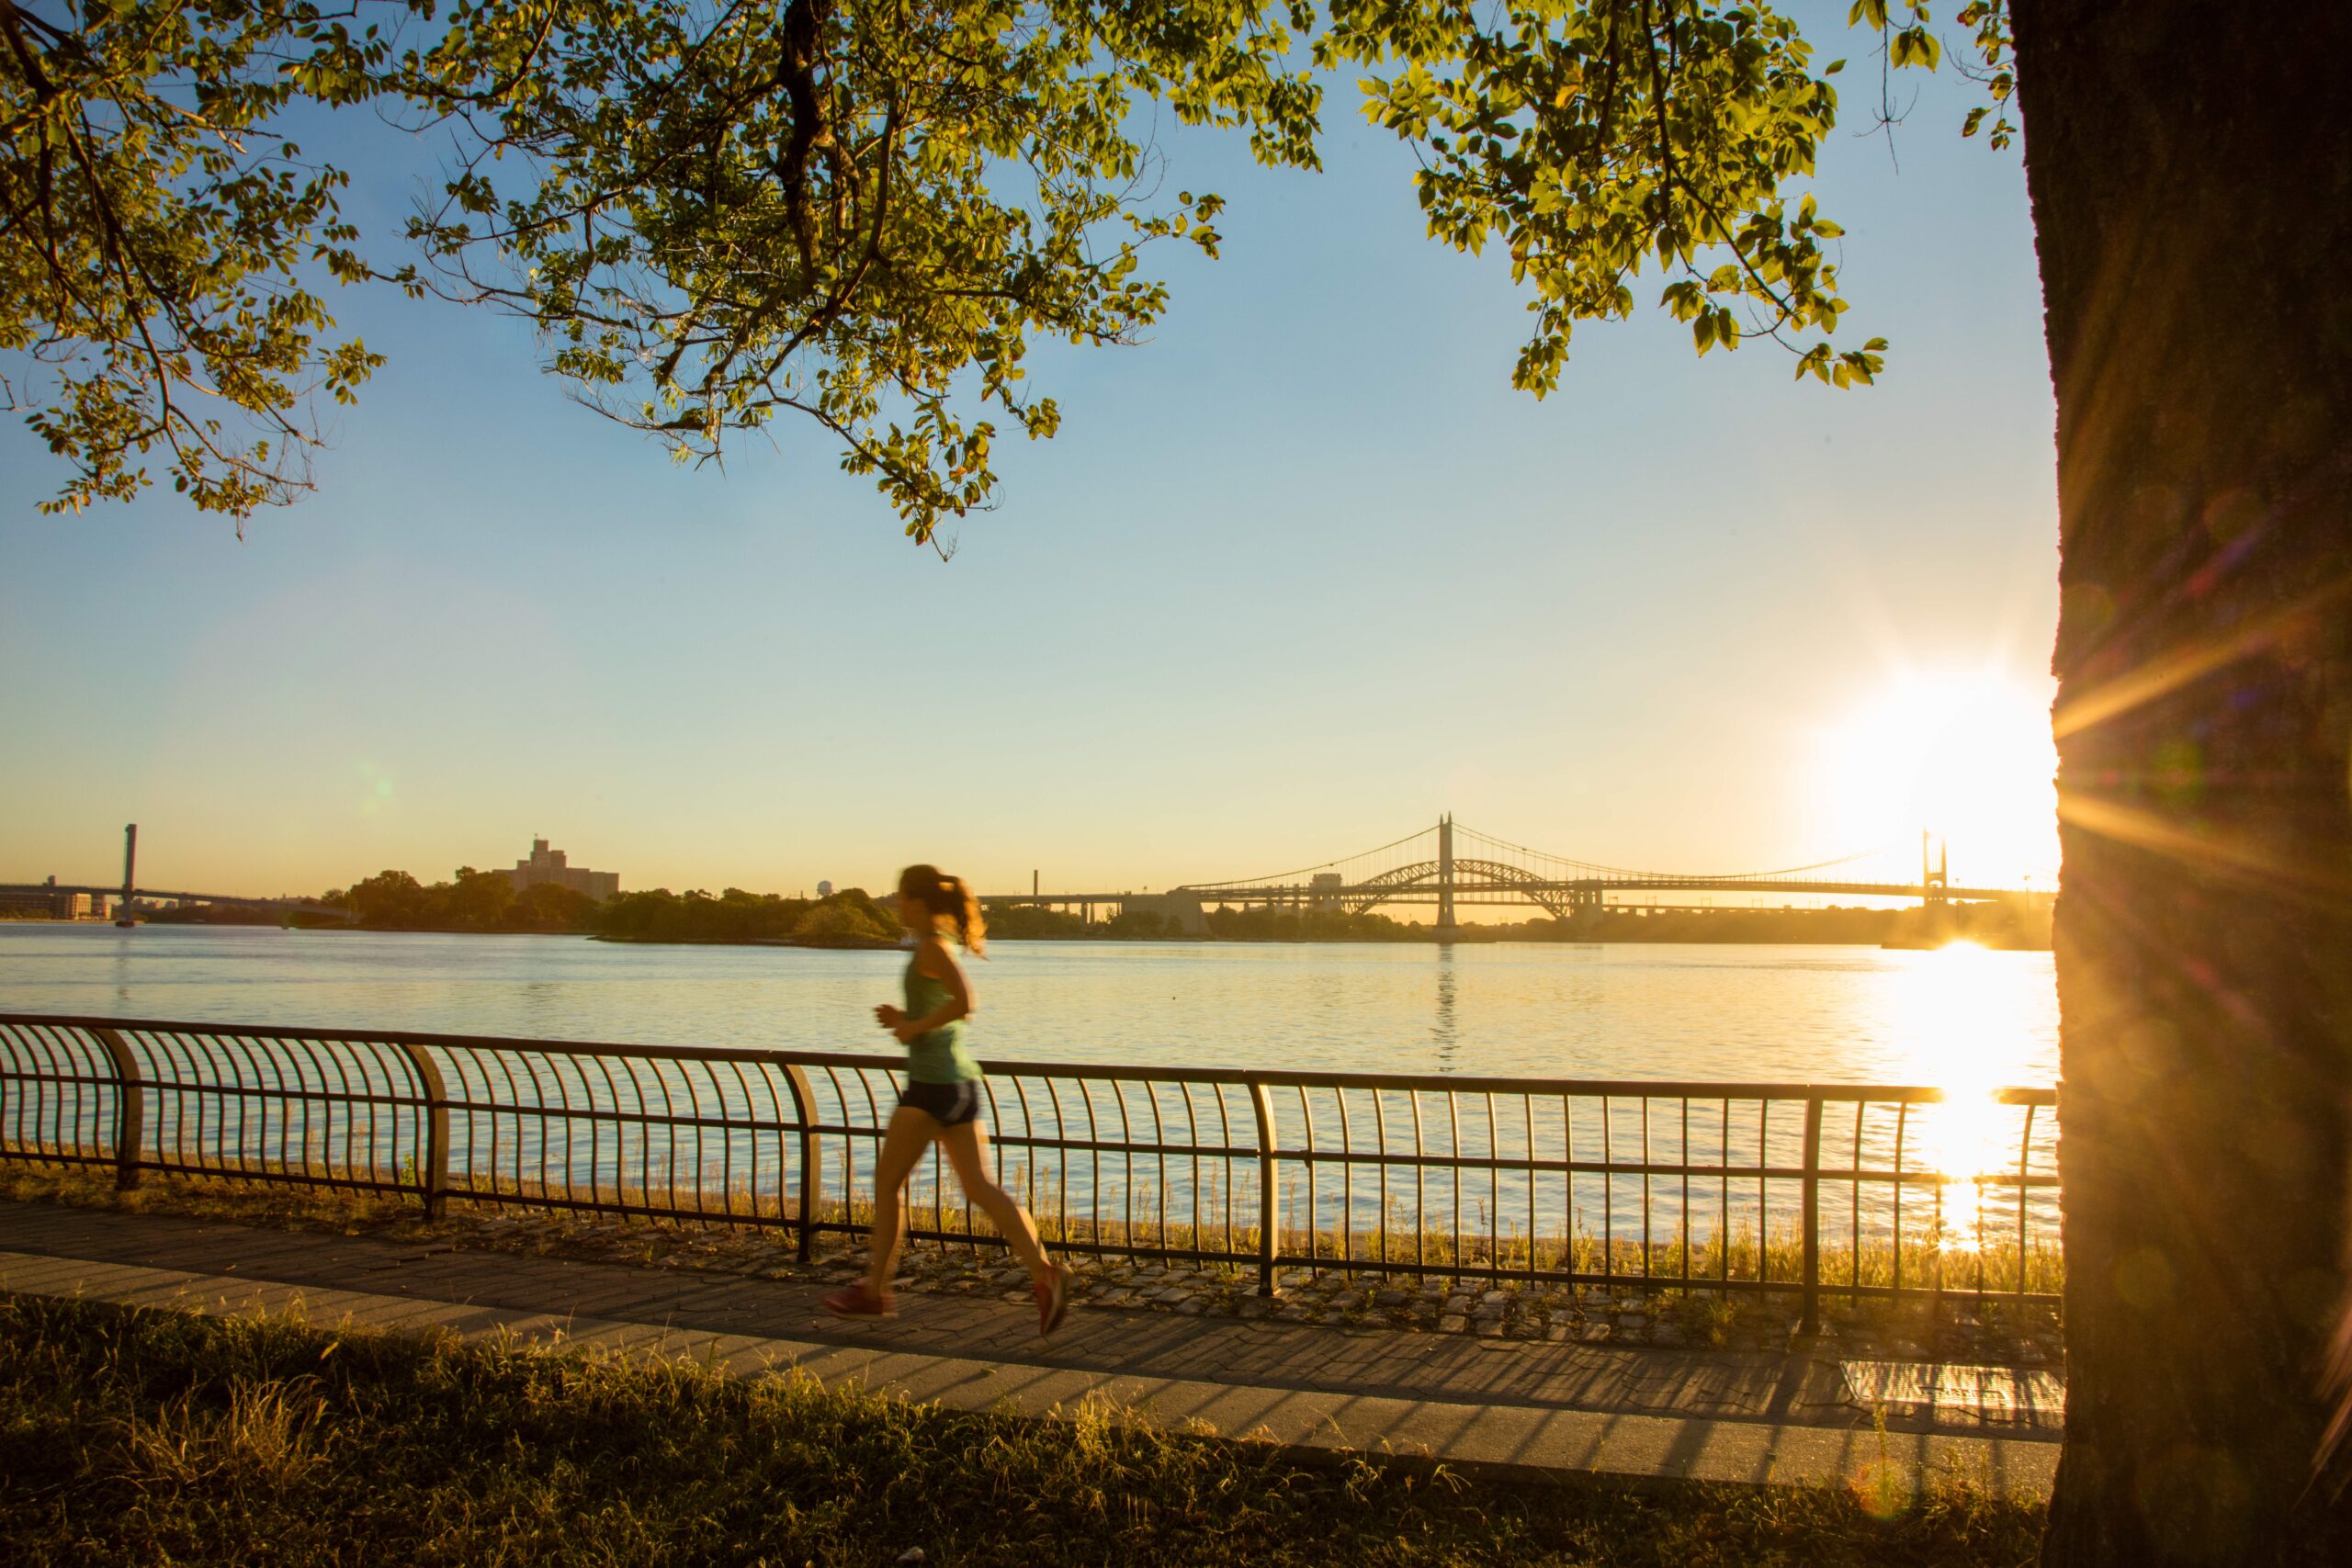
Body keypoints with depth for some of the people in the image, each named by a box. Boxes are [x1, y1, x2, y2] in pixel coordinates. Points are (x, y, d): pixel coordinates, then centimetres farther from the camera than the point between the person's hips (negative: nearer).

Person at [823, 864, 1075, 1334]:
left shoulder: (931, 947, -12)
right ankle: (1044, 1273, -10)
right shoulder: (943, 946, 17)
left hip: (932, 1082, -9)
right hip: (960, 1080, 9)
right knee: (980, 1187, 3)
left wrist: (914, 1027, -14)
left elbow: (965, 1003, -26)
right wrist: (904, 1019, 13)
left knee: (886, 1182, 6)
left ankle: (874, 1290, 15)